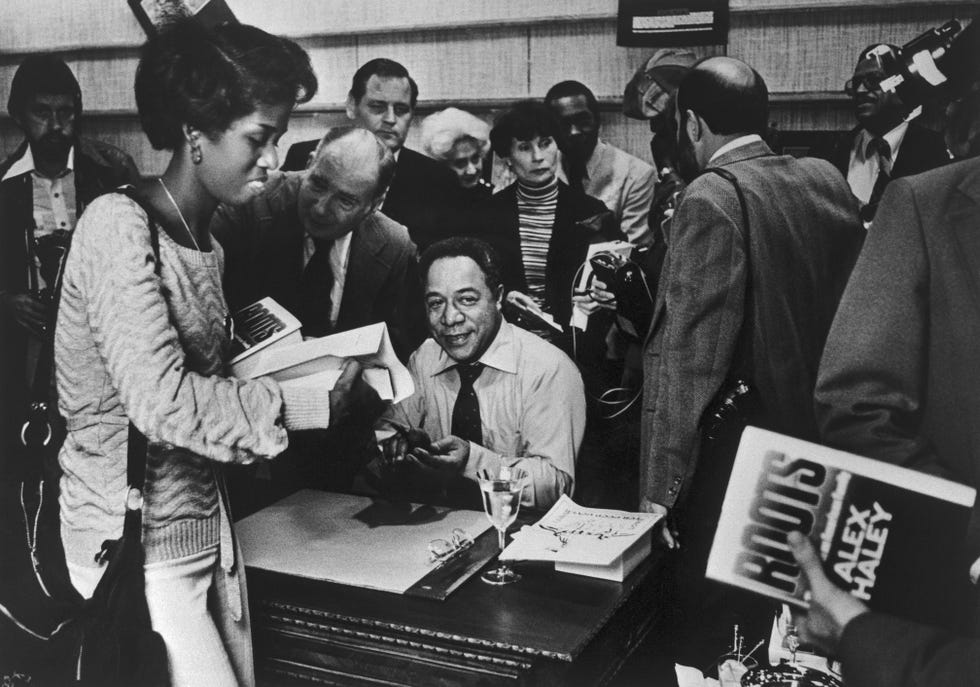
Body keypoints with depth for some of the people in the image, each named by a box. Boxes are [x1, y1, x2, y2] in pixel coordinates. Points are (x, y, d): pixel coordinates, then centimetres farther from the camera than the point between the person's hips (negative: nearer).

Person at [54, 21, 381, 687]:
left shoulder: (207, 243, 8)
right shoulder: (118, 225, -17)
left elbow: (207, 377, 7)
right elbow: (163, 404, -26)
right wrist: (314, 404, -22)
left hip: (208, 525, 8)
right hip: (138, 547, -8)